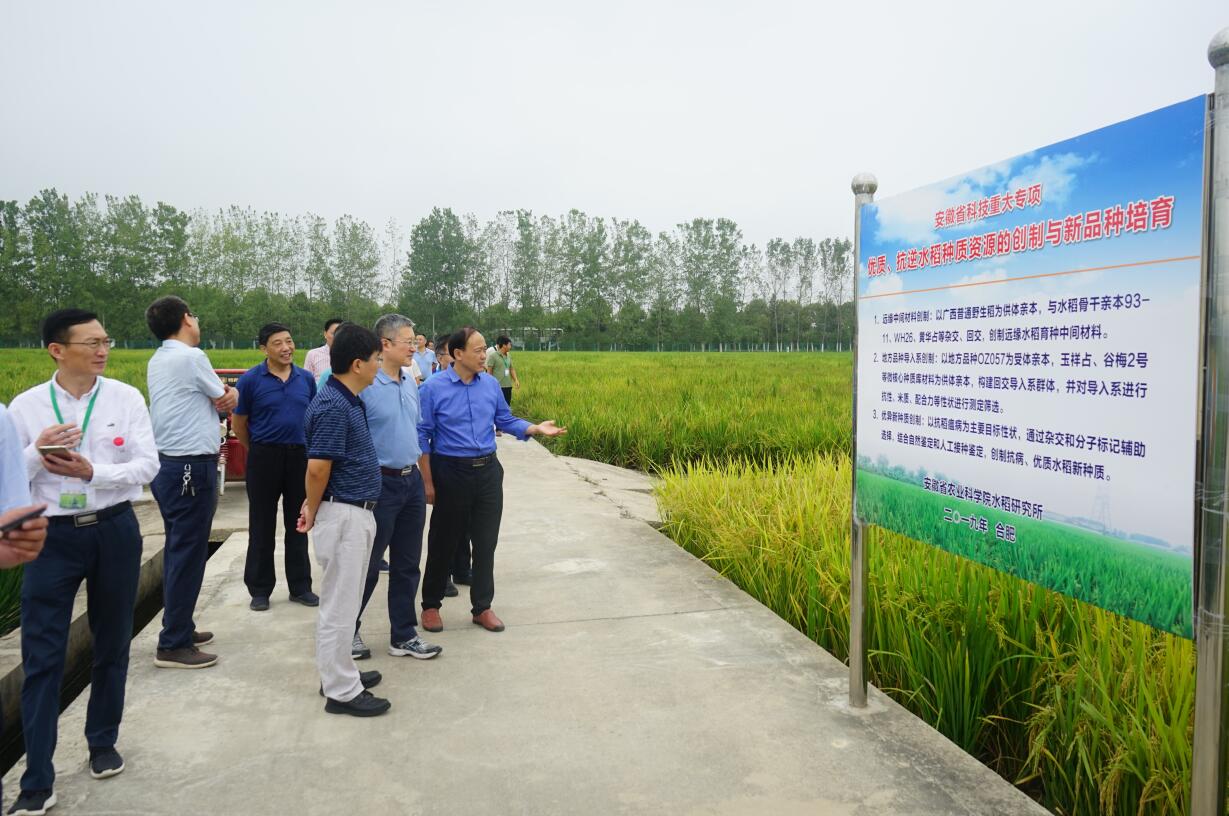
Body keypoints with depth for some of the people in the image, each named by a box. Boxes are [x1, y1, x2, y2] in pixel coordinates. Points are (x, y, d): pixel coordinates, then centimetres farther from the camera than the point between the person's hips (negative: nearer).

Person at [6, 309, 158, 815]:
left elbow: (147, 465, -8)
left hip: (115, 531, 1)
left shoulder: (126, 398, -4)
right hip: (52, 535, -1)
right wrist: (37, 454, -20)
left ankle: (103, 744, 36)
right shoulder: (26, 406, -3)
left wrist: (92, 472, -21)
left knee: (112, 645, 15)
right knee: (42, 656, 0)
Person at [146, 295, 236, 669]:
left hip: (170, 465, 10)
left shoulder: (158, 360, 13)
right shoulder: (190, 357, -15)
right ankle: (173, 645, 1)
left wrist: (228, 392, -3)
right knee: (188, 554, -4)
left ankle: (179, 628, 29)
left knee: (179, 551, 18)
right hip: (191, 467, -10)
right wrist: (230, 393, 17)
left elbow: (219, 395, 13)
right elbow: (223, 399, -1)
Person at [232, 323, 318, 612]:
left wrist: (307, 448, 12)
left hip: (300, 455, 3)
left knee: (298, 524, 11)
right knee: (262, 526, 6)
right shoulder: (250, 379, -6)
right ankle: (260, 589, 18)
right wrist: (258, 451, 9)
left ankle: (300, 586, 21)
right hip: (265, 457, -3)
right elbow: (238, 423, 2)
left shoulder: (306, 379, 3)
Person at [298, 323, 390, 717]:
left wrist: (314, 507, 14)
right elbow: (318, 467, -22)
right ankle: (341, 691, 12)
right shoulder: (332, 406, -21)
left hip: (356, 514, 10)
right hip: (343, 516, -10)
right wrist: (313, 510, -7)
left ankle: (339, 672, 33)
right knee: (339, 604, 1)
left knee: (344, 600, 20)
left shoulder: (349, 401, 10)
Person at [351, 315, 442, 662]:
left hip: (411, 482, 7)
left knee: (407, 565, 13)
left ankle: (404, 636, 25)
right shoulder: (365, 385, -16)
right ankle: (348, 631, 26)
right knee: (368, 565, 6)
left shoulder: (411, 383, 8)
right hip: (380, 484, -7)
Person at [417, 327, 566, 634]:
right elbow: (422, 437, -6)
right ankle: (431, 605, 27)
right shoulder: (433, 388, -9)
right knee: (444, 542, 9)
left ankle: (482, 607, 22)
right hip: (451, 473, -3)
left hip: (488, 471, 4)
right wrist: (427, 482, -9)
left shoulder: (491, 384, 2)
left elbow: (506, 421, 9)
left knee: (486, 541, 9)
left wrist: (536, 428, -9)